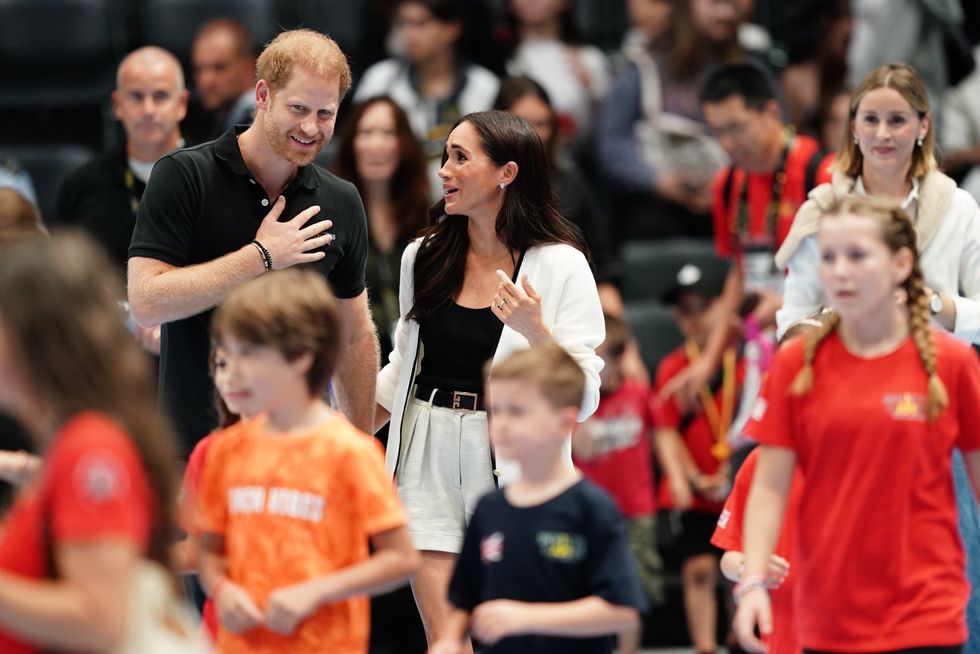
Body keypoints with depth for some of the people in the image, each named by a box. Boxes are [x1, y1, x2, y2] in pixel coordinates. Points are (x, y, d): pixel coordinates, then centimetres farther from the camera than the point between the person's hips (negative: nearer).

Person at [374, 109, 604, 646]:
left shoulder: (560, 265, -6)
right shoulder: (424, 257, 8)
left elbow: (583, 399, -10)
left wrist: (535, 330, -24)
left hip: (512, 467, -3)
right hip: (430, 461, 3)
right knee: (445, 639, -3)